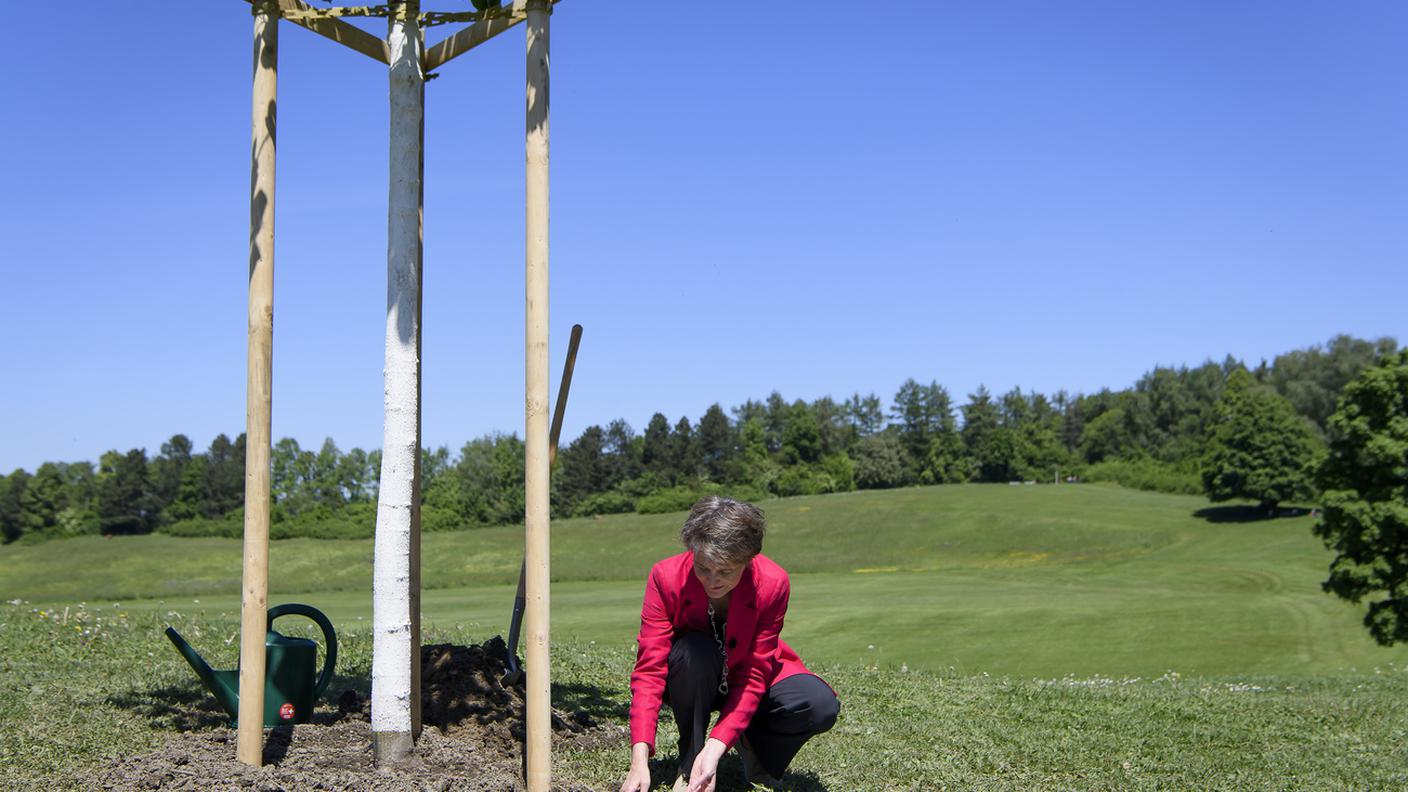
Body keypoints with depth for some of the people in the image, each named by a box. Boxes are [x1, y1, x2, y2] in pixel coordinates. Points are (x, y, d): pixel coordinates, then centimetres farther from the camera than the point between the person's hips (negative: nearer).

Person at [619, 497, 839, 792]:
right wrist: (640, 758, -40)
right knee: (696, 649, -36)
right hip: (690, 686, -1)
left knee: (822, 706, -27)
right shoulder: (666, 577, -26)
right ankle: (689, 764, -16)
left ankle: (753, 744, 4)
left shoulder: (772, 583, -25)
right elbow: (650, 668, -28)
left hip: (744, 683, 1)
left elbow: (755, 673, -25)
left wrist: (716, 746, -37)